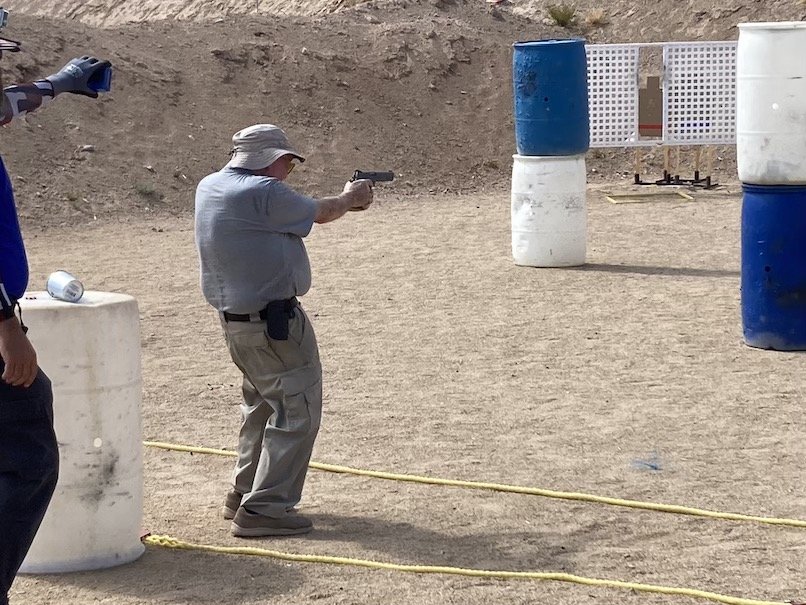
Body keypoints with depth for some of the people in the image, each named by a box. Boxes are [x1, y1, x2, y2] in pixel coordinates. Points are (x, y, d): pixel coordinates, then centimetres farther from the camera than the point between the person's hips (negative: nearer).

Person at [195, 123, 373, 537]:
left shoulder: (209, 188, 7)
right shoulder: (263, 193, -19)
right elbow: (320, 213, -4)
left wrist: (343, 203, 19)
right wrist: (349, 197, 18)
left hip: (234, 319, 10)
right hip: (274, 320, -9)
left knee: (263, 403, 24)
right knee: (296, 411, -3)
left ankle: (243, 494, 31)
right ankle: (263, 509, -6)